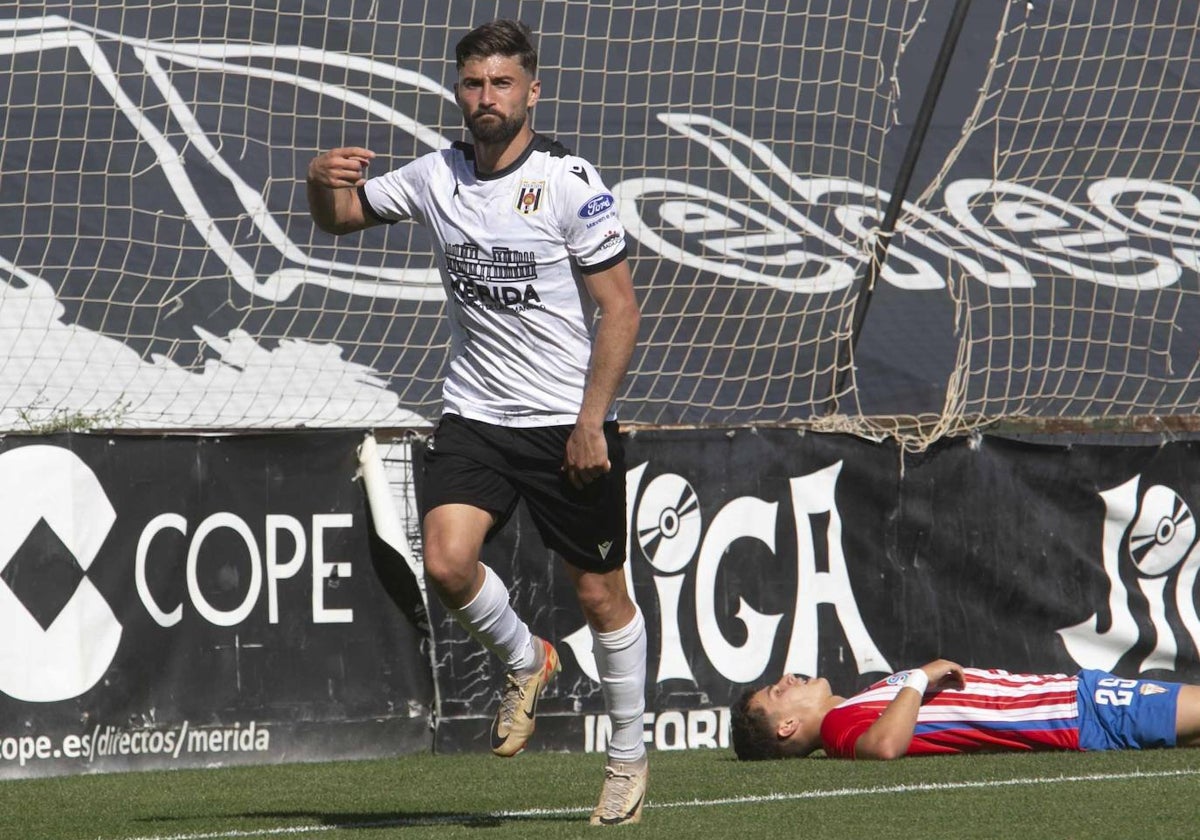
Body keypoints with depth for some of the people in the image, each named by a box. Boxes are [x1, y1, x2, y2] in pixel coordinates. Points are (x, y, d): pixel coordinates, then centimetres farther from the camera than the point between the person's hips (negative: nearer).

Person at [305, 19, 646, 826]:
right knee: (448, 561, -18)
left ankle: (629, 758, 21)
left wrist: (591, 421, -15)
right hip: (474, 416, 3)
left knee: (601, 593, 4)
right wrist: (324, 182, -8)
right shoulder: (435, 176, 2)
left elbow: (620, 309, -10)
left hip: (570, 424, -3)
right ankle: (525, 660, 13)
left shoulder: (570, 182, -11)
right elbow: (340, 217, 17)